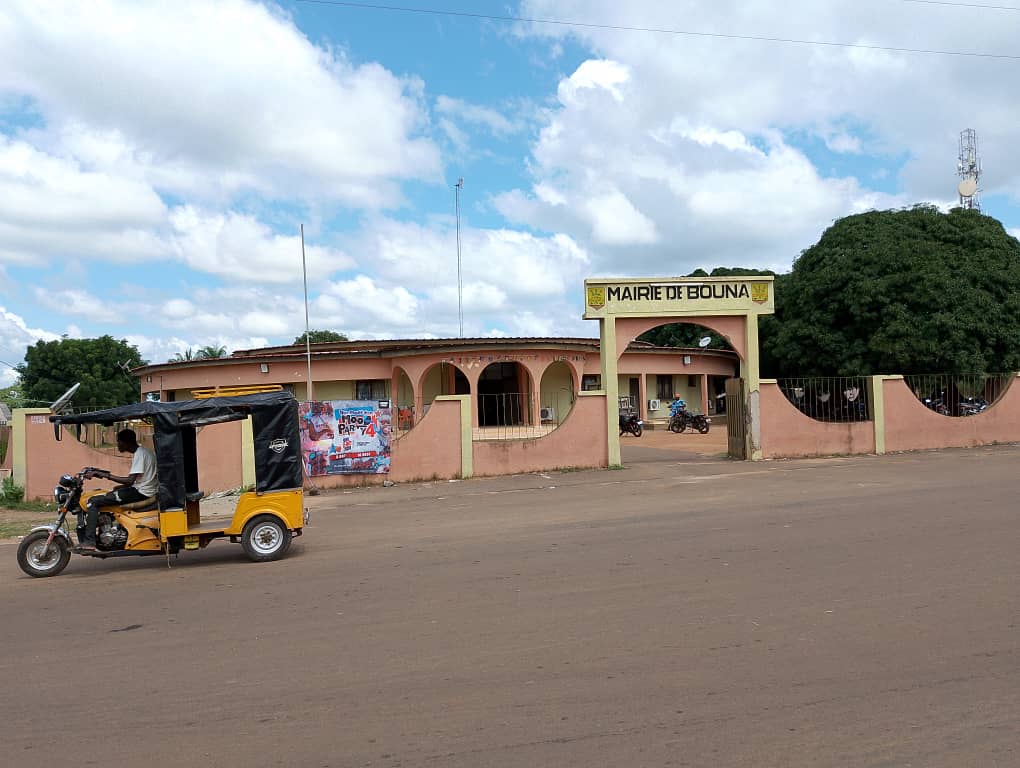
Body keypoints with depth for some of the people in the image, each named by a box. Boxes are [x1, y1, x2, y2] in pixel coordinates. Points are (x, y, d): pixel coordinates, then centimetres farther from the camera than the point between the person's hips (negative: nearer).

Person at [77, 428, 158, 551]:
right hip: (145, 490, 10)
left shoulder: (139, 454, -15)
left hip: (141, 493, -10)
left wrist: (106, 475, -20)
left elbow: (130, 480, -23)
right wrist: (122, 486, 16)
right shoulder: (143, 451, 16)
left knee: (93, 501, -10)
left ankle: (89, 541, -13)